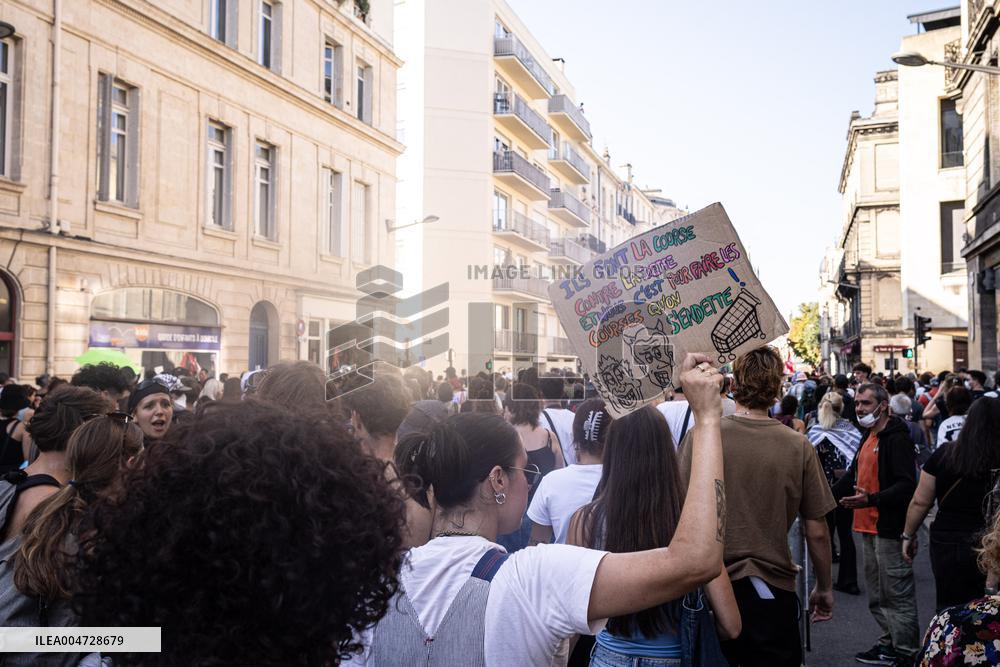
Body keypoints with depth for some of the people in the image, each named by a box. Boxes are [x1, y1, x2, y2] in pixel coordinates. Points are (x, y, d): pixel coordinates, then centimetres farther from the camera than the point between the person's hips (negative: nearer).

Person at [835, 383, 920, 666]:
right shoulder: (868, 436, 16)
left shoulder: (897, 438, -14)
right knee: (877, 595, 17)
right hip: (869, 527, 10)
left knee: (897, 592, -1)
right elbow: (854, 476, 25)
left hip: (890, 527, -10)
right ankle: (889, 642, 28)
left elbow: (907, 485, -23)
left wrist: (871, 499, -33)